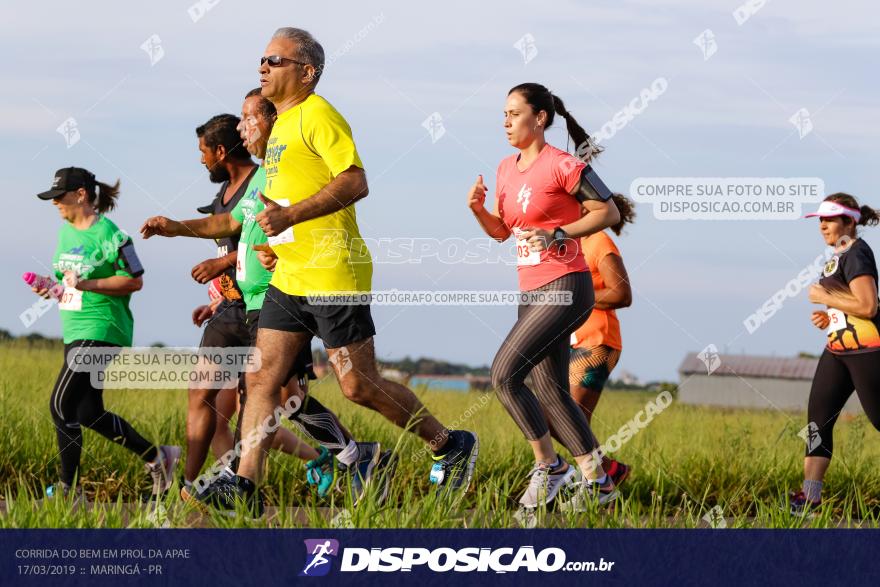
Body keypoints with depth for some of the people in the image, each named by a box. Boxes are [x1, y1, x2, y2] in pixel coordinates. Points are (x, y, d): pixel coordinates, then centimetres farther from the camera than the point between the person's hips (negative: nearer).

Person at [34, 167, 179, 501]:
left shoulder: (108, 234, -12)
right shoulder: (66, 232, 14)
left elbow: (134, 281, -13)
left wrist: (86, 284, -21)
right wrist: (51, 288, 1)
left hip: (100, 330, -10)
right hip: (75, 332, 10)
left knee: (61, 405, -14)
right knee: (89, 414, 9)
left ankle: (68, 489, -6)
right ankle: (157, 458, 21)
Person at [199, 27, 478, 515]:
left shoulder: (318, 117, -11)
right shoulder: (284, 122, 18)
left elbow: (354, 182, -22)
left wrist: (290, 215, -26)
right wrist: (278, 238, 19)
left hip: (333, 275, -9)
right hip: (289, 276, 9)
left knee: (359, 387, -4)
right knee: (262, 378, 1)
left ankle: (450, 447, 11)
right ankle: (245, 486, -2)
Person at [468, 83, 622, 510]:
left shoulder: (562, 166, -12)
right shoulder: (507, 169, 12)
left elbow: (608, 212, -10)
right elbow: (502, 231, 20)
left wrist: (559, 234, -19)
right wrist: (478, 209, 0)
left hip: (564, 289, -9)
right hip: (532, 292, 9)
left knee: (504, 374, -15)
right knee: (550, 391, 8)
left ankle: (548, 467, -5)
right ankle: (596, 481, 15)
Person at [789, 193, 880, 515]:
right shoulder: (839, 257, 16)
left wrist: (824, 298, -15)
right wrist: (829, 317, 13)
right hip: (837, 349, 10)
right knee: (818, 415, 2)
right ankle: (810, 495, 0)